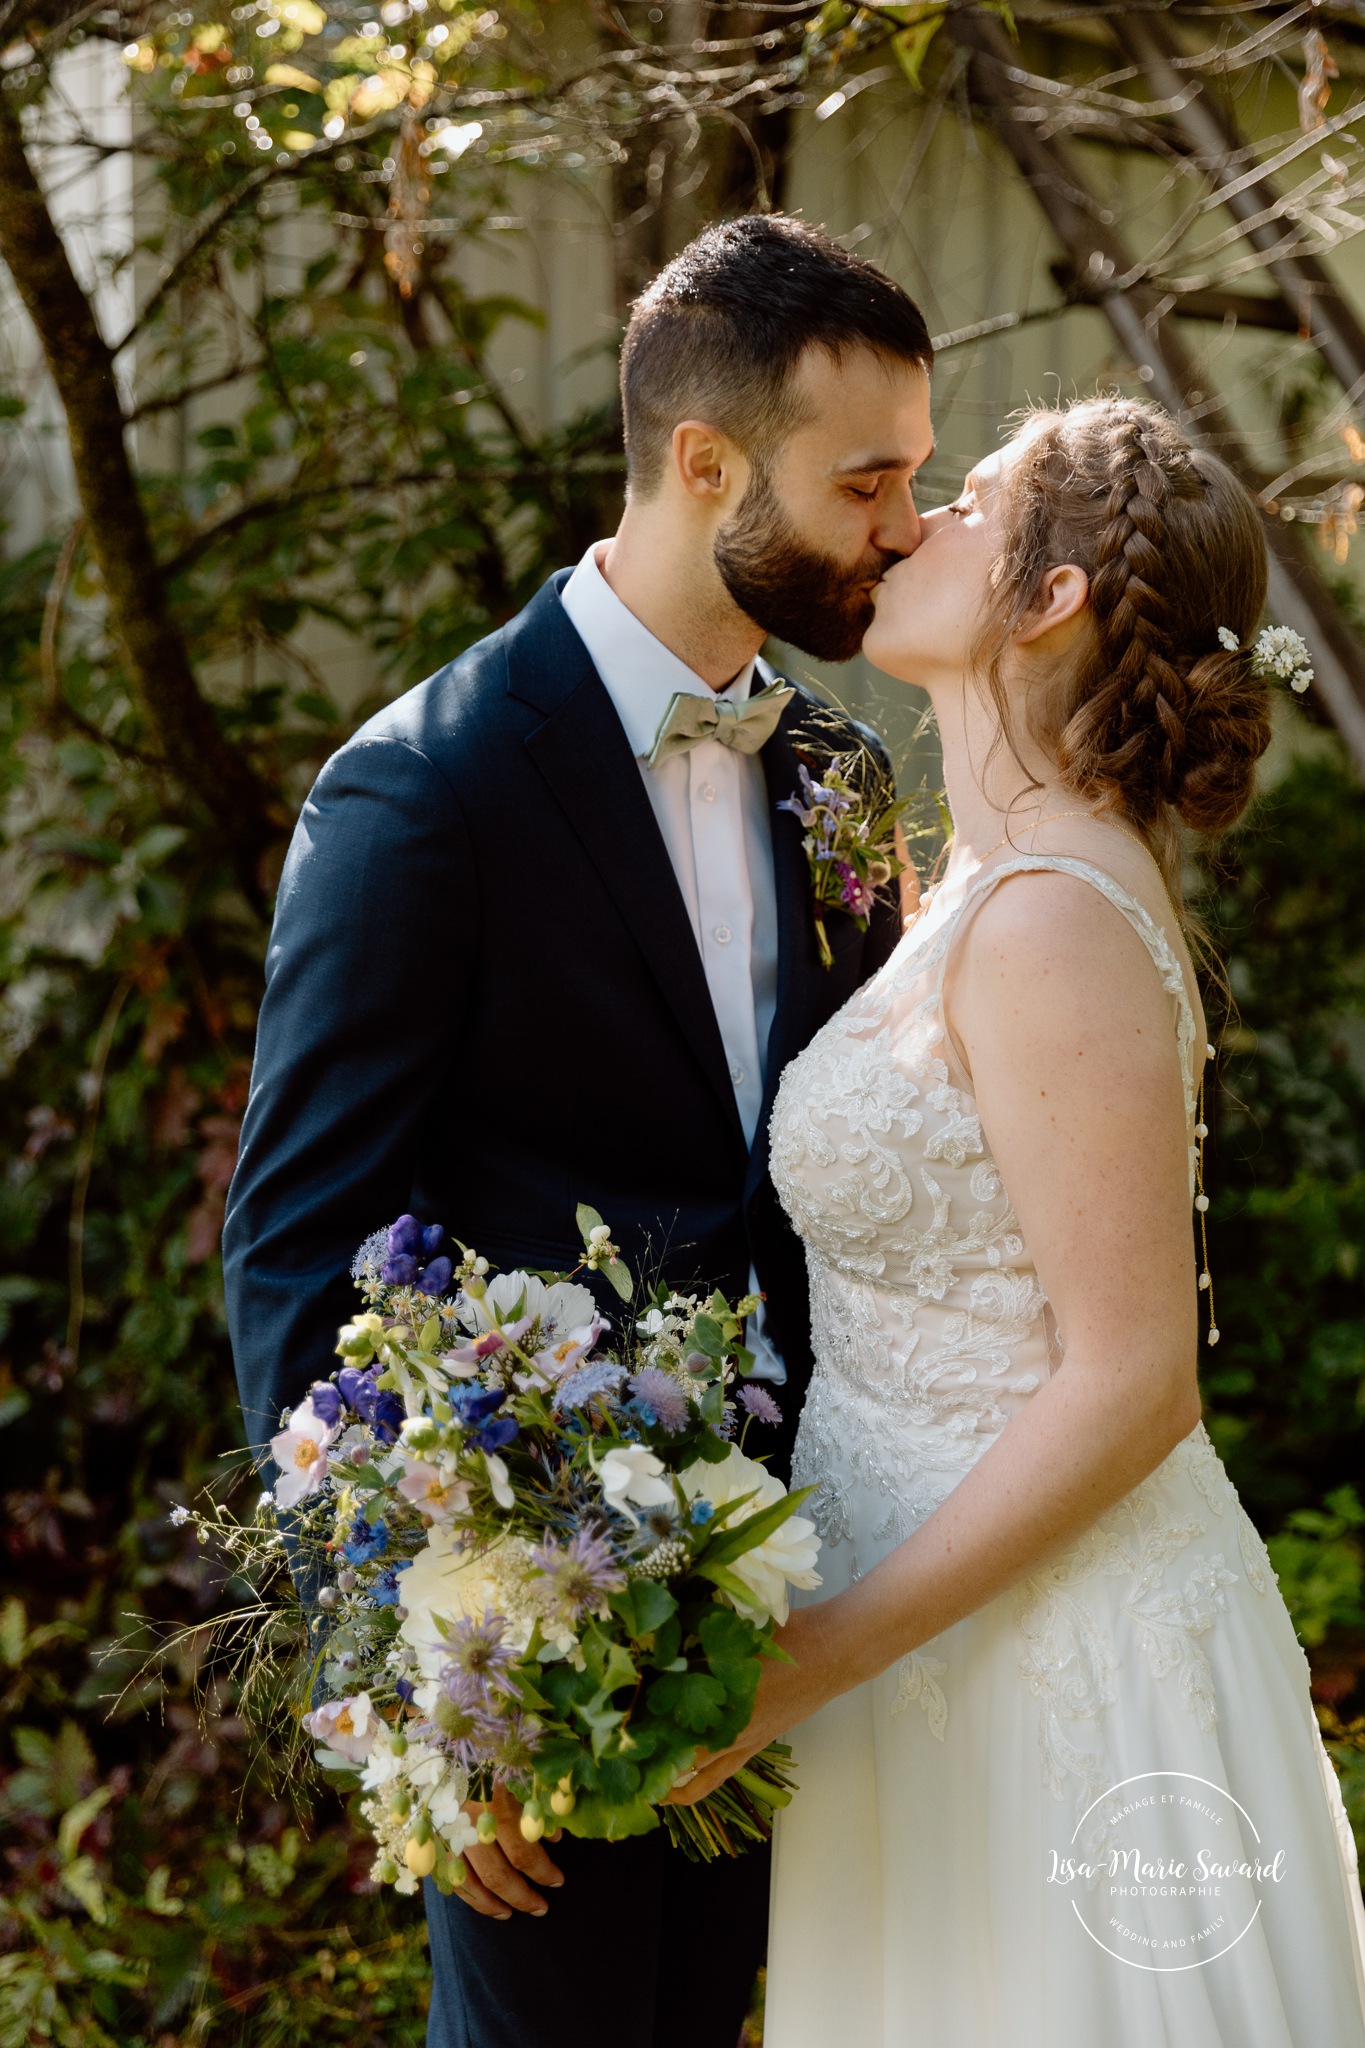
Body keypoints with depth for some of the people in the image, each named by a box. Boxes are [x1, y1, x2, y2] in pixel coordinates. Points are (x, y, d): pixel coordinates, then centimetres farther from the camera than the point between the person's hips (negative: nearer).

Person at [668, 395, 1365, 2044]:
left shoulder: (1055, 922, -22)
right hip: (957, 1599, 9)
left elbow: (1132, 1386, -23)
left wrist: (825, 1653, -21)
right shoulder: (1007, 885, 7)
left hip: (1053, 1652, -9)